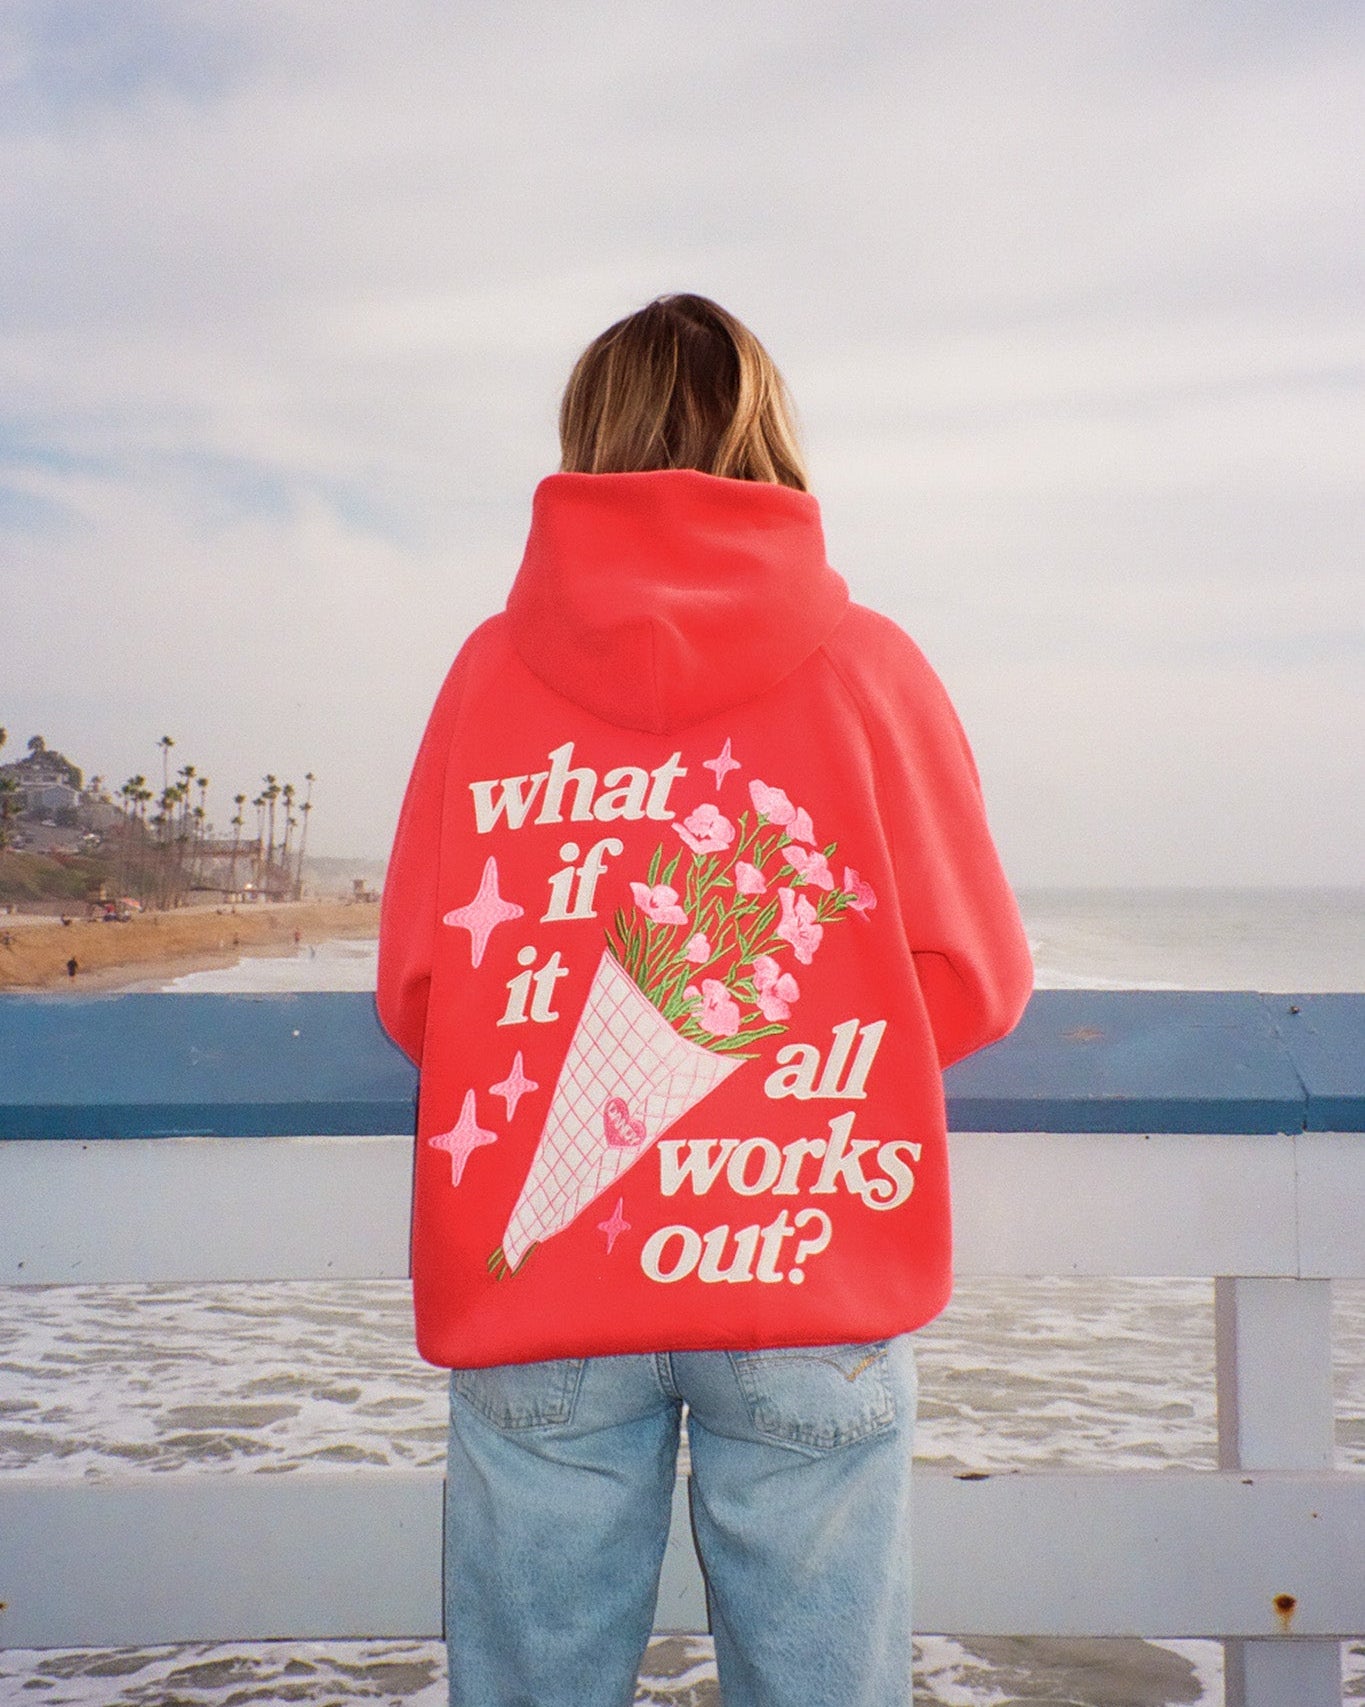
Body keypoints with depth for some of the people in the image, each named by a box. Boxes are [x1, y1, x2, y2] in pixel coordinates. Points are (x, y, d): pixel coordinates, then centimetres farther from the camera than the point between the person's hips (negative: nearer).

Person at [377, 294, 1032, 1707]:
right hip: (812, 1279, 0)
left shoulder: (492, 665, 2)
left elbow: (411, 995, 4)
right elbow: (977, 989, 3)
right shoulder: (868, 664, 0)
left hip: (536, 1274, 1)